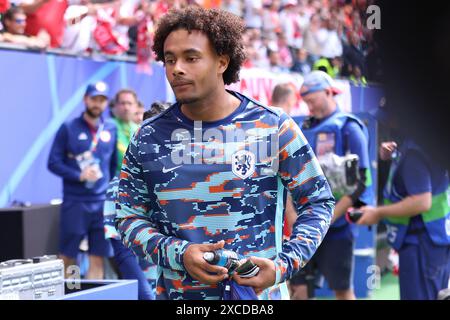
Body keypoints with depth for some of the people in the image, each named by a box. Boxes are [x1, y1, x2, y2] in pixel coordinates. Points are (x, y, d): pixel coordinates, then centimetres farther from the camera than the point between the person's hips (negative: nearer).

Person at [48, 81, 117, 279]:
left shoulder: (111, 130, 9)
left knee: (98, 259, 5)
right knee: (67, 259, 1)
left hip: (103, 204, 3)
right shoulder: (69, 129, 0)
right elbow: (53, 163, -3)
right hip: (74, 203, -3)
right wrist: (80, 175, -15)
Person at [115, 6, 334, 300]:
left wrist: (283, 266, -14)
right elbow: (129, 217, 2)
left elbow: (319, 202, -1)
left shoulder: (275, 129, -7)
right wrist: (179, 254, -16)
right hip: (177, 292, 2)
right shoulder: (149, 138, -1)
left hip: (258, 293, -1)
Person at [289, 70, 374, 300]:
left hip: (337, 226, -5)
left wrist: (330, 216, -17)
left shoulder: (348, 128, -5)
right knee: (296, 286, 4)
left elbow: (361, 180, -11)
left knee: (342, 289, 3)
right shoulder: (305, 128, 13)